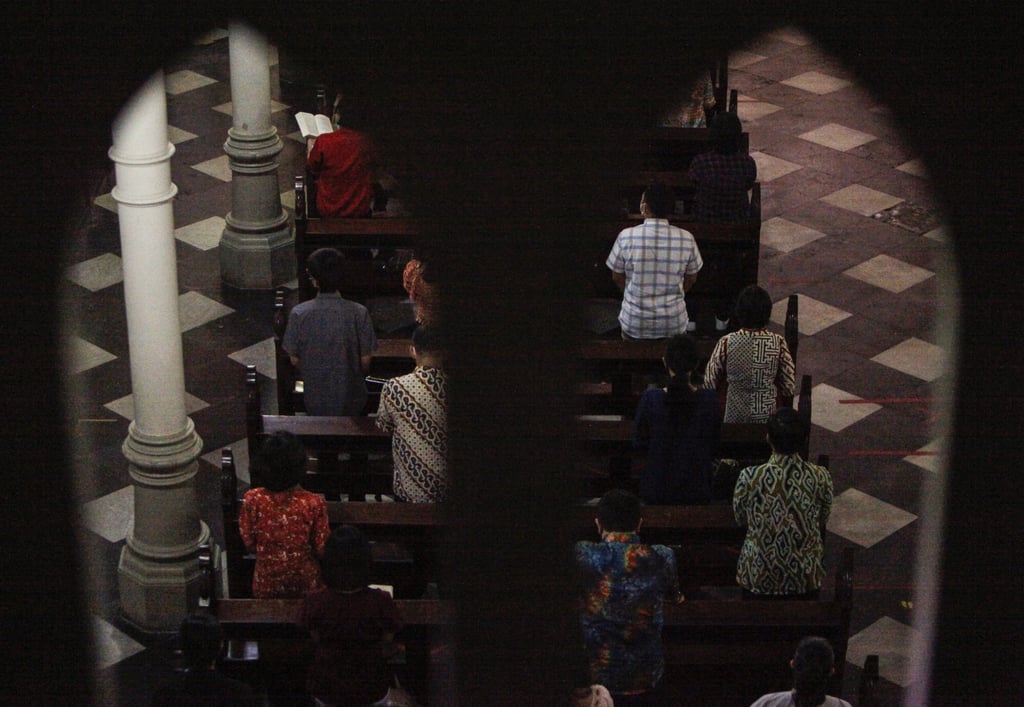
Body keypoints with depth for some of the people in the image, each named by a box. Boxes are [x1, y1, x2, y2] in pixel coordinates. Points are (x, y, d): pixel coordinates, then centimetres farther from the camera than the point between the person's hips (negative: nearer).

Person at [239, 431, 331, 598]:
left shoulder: (252, 500, -20)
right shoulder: (314, 503, -26)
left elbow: (248, 543, -6)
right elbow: (322, 549, -14)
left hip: (266, 583, 2)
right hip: (305, 583, -2)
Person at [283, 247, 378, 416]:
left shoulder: (299, 314, -17)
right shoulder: (358, 313, -19)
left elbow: (294, 360, -7)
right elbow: (365, 360, -10)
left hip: (315, 399, 1)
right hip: (350, 399, -1)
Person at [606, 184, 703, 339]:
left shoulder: (626, 237, -13)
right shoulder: (686, 239, -10)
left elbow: (617, 277, -1)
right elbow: (691, 278, 4)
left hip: (634, 326, -1)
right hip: (673, 326, 1)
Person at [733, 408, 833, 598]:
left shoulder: (749, 478, -23)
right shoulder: (820, 477, -19)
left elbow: (741, 519, -4)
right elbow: (822, 522, -1)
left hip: (760, 575, -1)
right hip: (806, 574, 1)